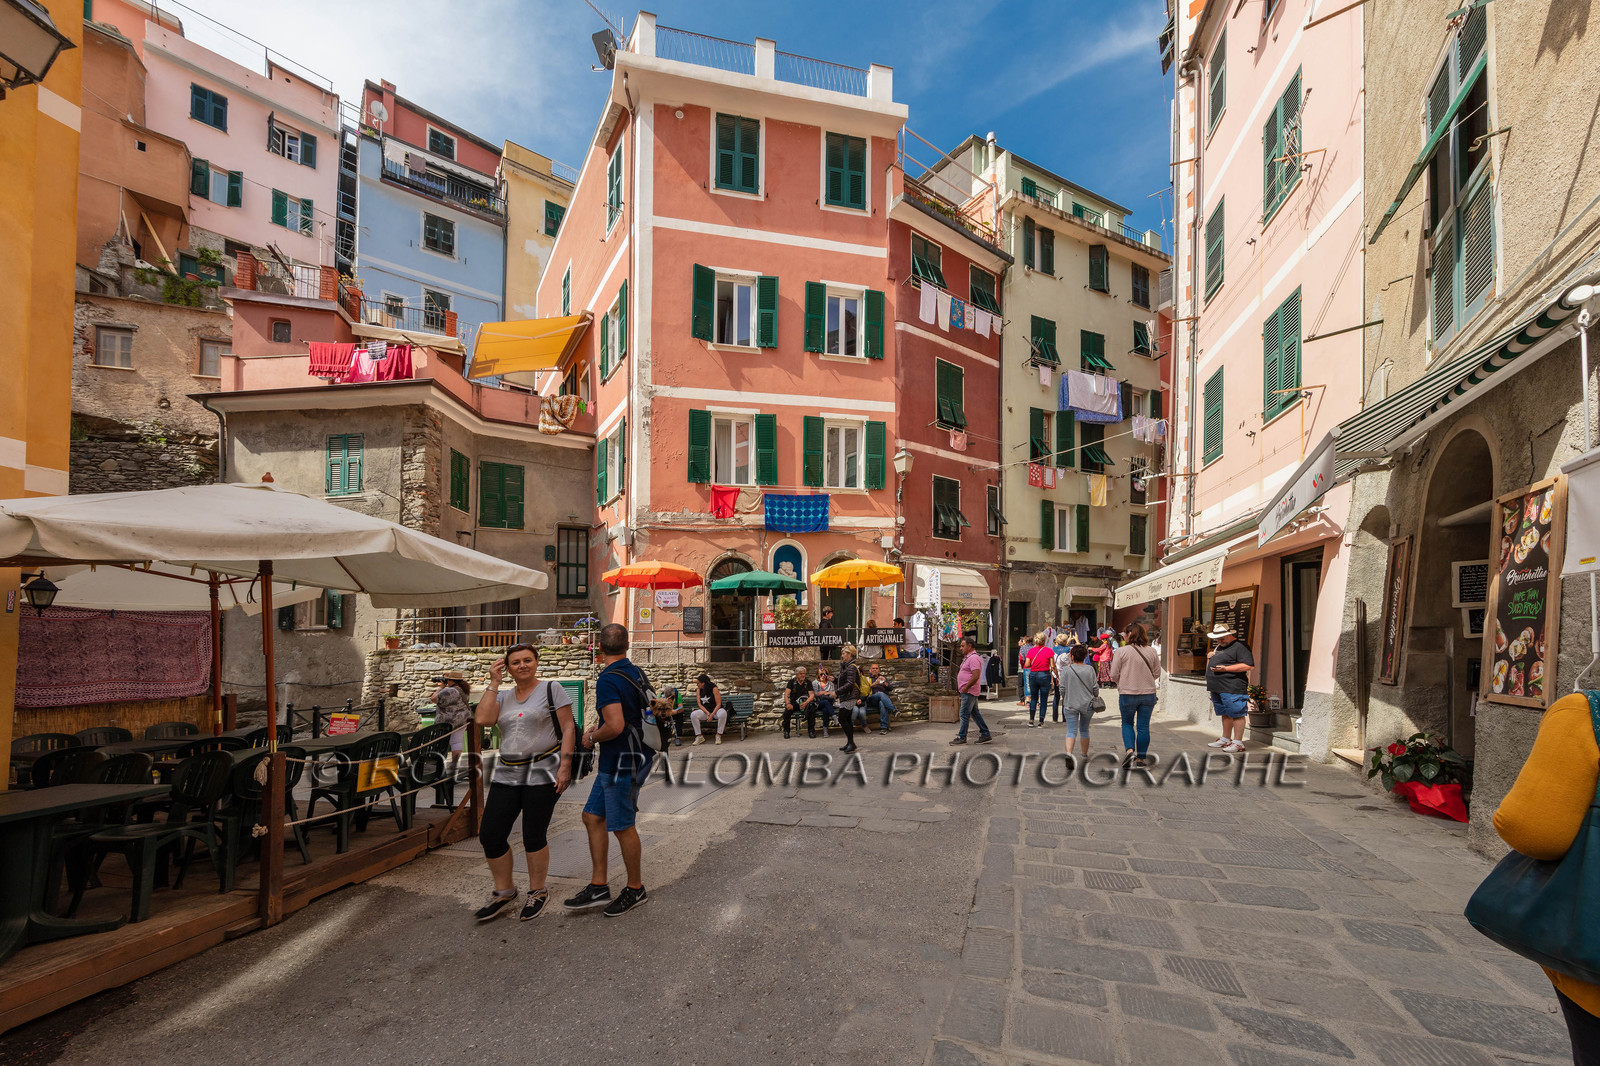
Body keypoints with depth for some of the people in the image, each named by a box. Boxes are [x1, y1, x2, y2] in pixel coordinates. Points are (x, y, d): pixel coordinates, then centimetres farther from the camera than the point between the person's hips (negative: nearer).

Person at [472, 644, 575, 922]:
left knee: (533, 837, 1)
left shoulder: (551, 690, -3)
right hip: (507, 774, 5)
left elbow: (568, 729, -6)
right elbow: (482, 719, -6)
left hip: (542, 772, -5)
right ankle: (504, 892, 26)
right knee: (489, 835, 4)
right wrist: (493, 682, -4)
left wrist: (565, 766, -14)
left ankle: (537, 892, 24)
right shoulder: (503, 696, 12)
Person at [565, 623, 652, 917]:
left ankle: (636, 889, 21)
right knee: (593, 817, 14)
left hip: (623, 763, -9)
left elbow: (615, 726, -29)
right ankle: (598, 887, 20)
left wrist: (592, 738, -9)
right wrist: (598, 726, 15)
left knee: (622, 826, 4)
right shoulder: (634, 672, 8)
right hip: (614, 762, 9)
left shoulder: (608, 680, -20)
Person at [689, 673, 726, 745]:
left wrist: (712, 715, -23)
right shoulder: (698, 690, 1)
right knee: (693, 715, -26)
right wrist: (707, 713, -19)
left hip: (716, 710, -3)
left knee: (723, 713, -38)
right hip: (705, 711, 4)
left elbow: (718, 704, -13)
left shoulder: (714, 689, -12)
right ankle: (699, 737, -17)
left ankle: (718, 735, -22)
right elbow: (699, 704, -2)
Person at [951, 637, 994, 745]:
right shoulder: (968, 657, 17)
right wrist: (963, 688, 17)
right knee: (975, 713, 13)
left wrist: (966, 687, -20)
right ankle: (986, 735, 18)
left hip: (968, 692, -11)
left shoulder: (973, 658, -17)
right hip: (967, 691, 11)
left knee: (964, 714, -6)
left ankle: (962, 737, 0)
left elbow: (976, 676, -26)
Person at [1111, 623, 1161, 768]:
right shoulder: (1152, 652, 1)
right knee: (1143, 726, 9)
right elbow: (1157, 674, 7)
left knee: (1127, 723, 14)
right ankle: (1140, 758, 14)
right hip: (1148, 694, 3)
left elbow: (1114, 674, -7)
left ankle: (1129, 750, -5)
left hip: (1127, 694, -2)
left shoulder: (1121, 651, -9)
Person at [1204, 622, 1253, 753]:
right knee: (1225, 714, 17)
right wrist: (1210, 658, 8)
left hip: (1232, 688, -9)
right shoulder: (1219, 647, 21)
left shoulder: (1240, 646, -9)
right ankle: (1225, 739, 25)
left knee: (1236, 714, -6)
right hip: (1217, 688, 9)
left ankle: (1238, 743, -3)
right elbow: (1212, 664, 32)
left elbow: (1248, 665, -18)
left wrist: (1225, 669, -21)